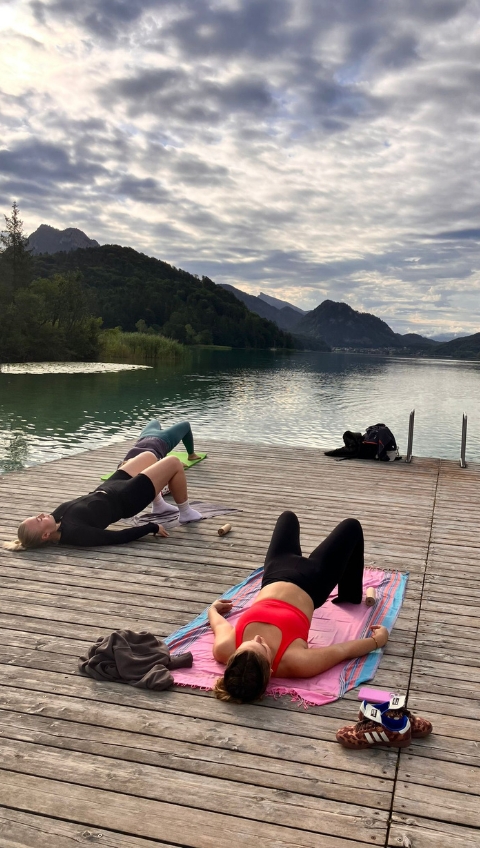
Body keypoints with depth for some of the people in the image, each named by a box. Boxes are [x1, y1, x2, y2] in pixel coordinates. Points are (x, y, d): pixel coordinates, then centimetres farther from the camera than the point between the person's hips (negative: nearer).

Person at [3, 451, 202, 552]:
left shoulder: (60, 515, -15)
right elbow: (119, 537, -28)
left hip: (109, 488, 8)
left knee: (149, 455, 23)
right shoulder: (74, 532, -35)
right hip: (126, 497, -8)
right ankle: (185, 512, 22)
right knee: (174, 463, -1)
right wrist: (152, 527, -21)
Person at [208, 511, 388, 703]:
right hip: (308, 585, -3)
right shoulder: (294, 663, -41)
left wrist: (213, 608, 13)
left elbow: (219, 624, -9)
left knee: (288, 517, 28)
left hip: (275, 574, 3)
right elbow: (344, 650, -25)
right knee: (351, 525, 18)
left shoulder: (223, 649, -33)